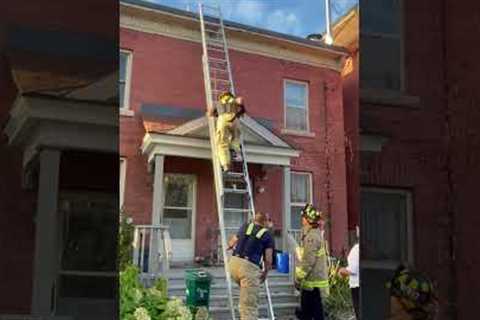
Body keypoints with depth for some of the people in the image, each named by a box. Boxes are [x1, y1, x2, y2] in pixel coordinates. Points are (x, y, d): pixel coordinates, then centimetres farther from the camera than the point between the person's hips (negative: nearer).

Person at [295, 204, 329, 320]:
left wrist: (298, 279, -14)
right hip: (311, 281, 10)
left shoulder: (312, 237, -18)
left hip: (312, 281, -10)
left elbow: (308, 262, -21)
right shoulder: (314, 234, 13)